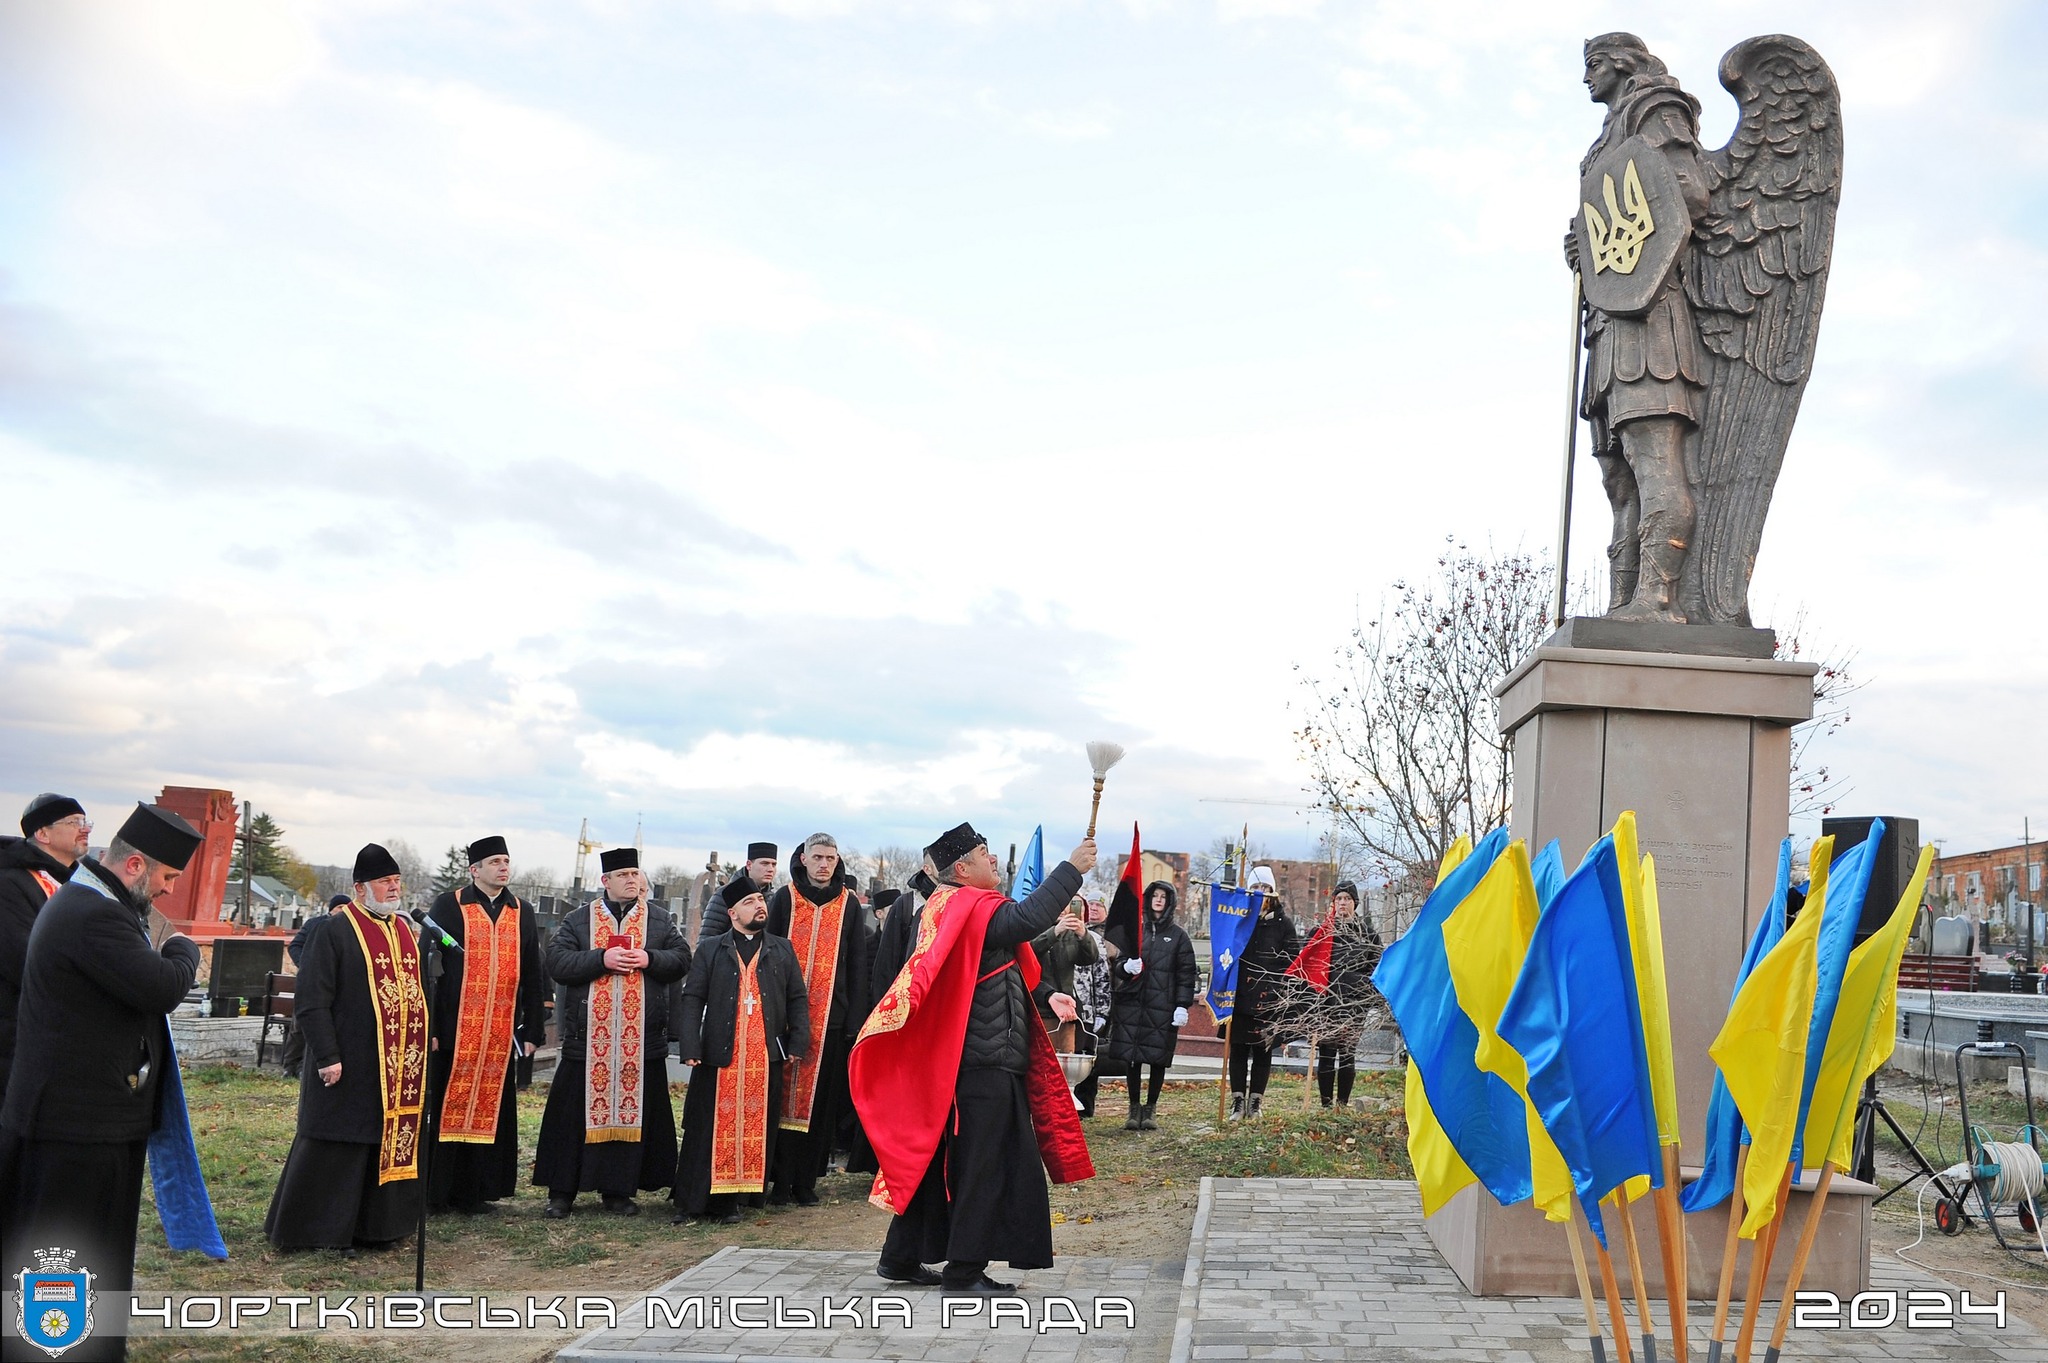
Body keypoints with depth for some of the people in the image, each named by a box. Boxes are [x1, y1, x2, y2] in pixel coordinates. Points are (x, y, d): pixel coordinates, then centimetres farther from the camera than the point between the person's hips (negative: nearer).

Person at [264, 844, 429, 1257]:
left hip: (402, 1068, 7)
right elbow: (311, 1001, -13)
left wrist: (424, 1040, 15)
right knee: (337, 1149, -1)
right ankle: (324, 1231, 10)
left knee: (394, 1143, 10)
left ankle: (378, 1226, 20)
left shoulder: (405, 930, 13)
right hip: (349, 1067, -7)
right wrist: (327, 1057, -17)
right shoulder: (334, 930, -9)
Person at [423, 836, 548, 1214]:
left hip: (501, 1035, 4)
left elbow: (533, 976, 13)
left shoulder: (522, 913, 11)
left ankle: (473, 1192, 15)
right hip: (453, 1031, -3)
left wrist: (532, 1030, 8)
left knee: (489, 1110, 6)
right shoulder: (449, 907, 0)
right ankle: (433, 1193, 11)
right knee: (444, 1110, 1)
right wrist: (428, 1028, -8)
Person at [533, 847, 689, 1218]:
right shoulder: (578, 920, 7)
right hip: (588, 1036, -1)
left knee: (634, 1109, 3)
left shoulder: (660, 920, 12)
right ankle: (561, 1192, 10)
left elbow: (681, 959, 6)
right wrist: (602, 960, -16)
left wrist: (649, 960, -12)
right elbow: (557, 962, -4)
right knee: (574, 1113, 0)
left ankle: (618, 1190, 13)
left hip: (642, 1037, 1)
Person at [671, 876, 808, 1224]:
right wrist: (690, 1048, -7)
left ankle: (730, 1201, 10)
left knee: (757, 1129, 1)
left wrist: (798, 1044, 2)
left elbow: (797, 1000, 13)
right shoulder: (710, 951, 8)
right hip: (719, 1055, -2)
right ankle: (690, 1201, 8)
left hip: (767, 1058, 2)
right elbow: (692, 1000, 3)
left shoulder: (782, 950, 14)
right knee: (708, 1130, 0)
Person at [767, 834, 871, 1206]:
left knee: (821, 1098, 3)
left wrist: (855, 1018, -1)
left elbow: (858, 965, 6)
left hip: (831, 1017, 1)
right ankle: (781, 1181, 5)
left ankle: (806, 1181, 11)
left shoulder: (850, 905, 7)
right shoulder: (784, 899, 5)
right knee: (783, 1095, -1)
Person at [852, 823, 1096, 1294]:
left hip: (960, 1059, 10)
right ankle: (964, 1269, 2)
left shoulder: (944, 909, 15)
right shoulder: (972, 908, -15)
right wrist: (1072, 868, -23)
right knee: (981, 1164, -3)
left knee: (936, 1158, 13)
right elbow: (1027, 918, -29)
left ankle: (902, 1257, 19)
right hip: (985, 1063, -10)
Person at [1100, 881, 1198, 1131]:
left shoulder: (1178, 936, 6)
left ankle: (1151, 1108, 13)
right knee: (1131, 1057, 1)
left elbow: (1186, 974, 3)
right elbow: (1117, 961, 14)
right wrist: (1125, 966, -10)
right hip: (1132, 1002, 1)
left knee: (1158, 1058, 0)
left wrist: (1183, 1005, -6)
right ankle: (1134, 1108, 13)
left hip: (1162, 1006, -1)